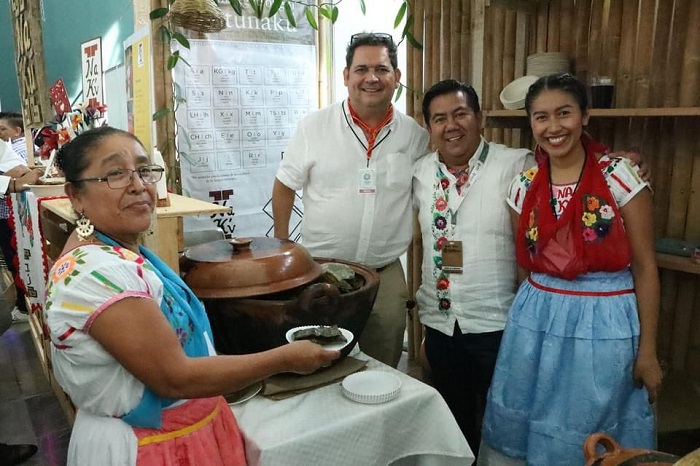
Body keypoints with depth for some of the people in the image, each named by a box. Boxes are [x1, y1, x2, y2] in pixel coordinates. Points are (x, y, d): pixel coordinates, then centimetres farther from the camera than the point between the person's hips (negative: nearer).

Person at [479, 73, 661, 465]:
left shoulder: (620, 175, -9)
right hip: (536, 322, 3)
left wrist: (647, 350, -5)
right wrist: (535, 310, 13)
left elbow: (645, 267, -6)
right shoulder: (524, 185, 1)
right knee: (523, 433, 15)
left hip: (605, 326, -3)